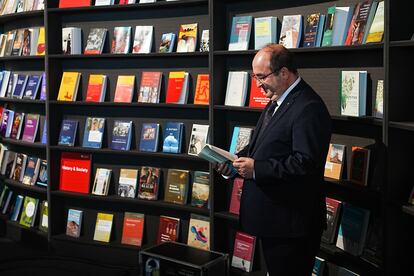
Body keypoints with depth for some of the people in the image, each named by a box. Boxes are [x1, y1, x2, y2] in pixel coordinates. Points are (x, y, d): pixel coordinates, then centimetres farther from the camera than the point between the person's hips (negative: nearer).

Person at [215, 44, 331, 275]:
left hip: (292, 221, -10)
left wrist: (256, 169, -24)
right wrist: (237, 160, 4)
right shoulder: (277, 101, 13)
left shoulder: (309, 108, -20)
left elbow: (306, 162, -26)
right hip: (272, 216, 10)